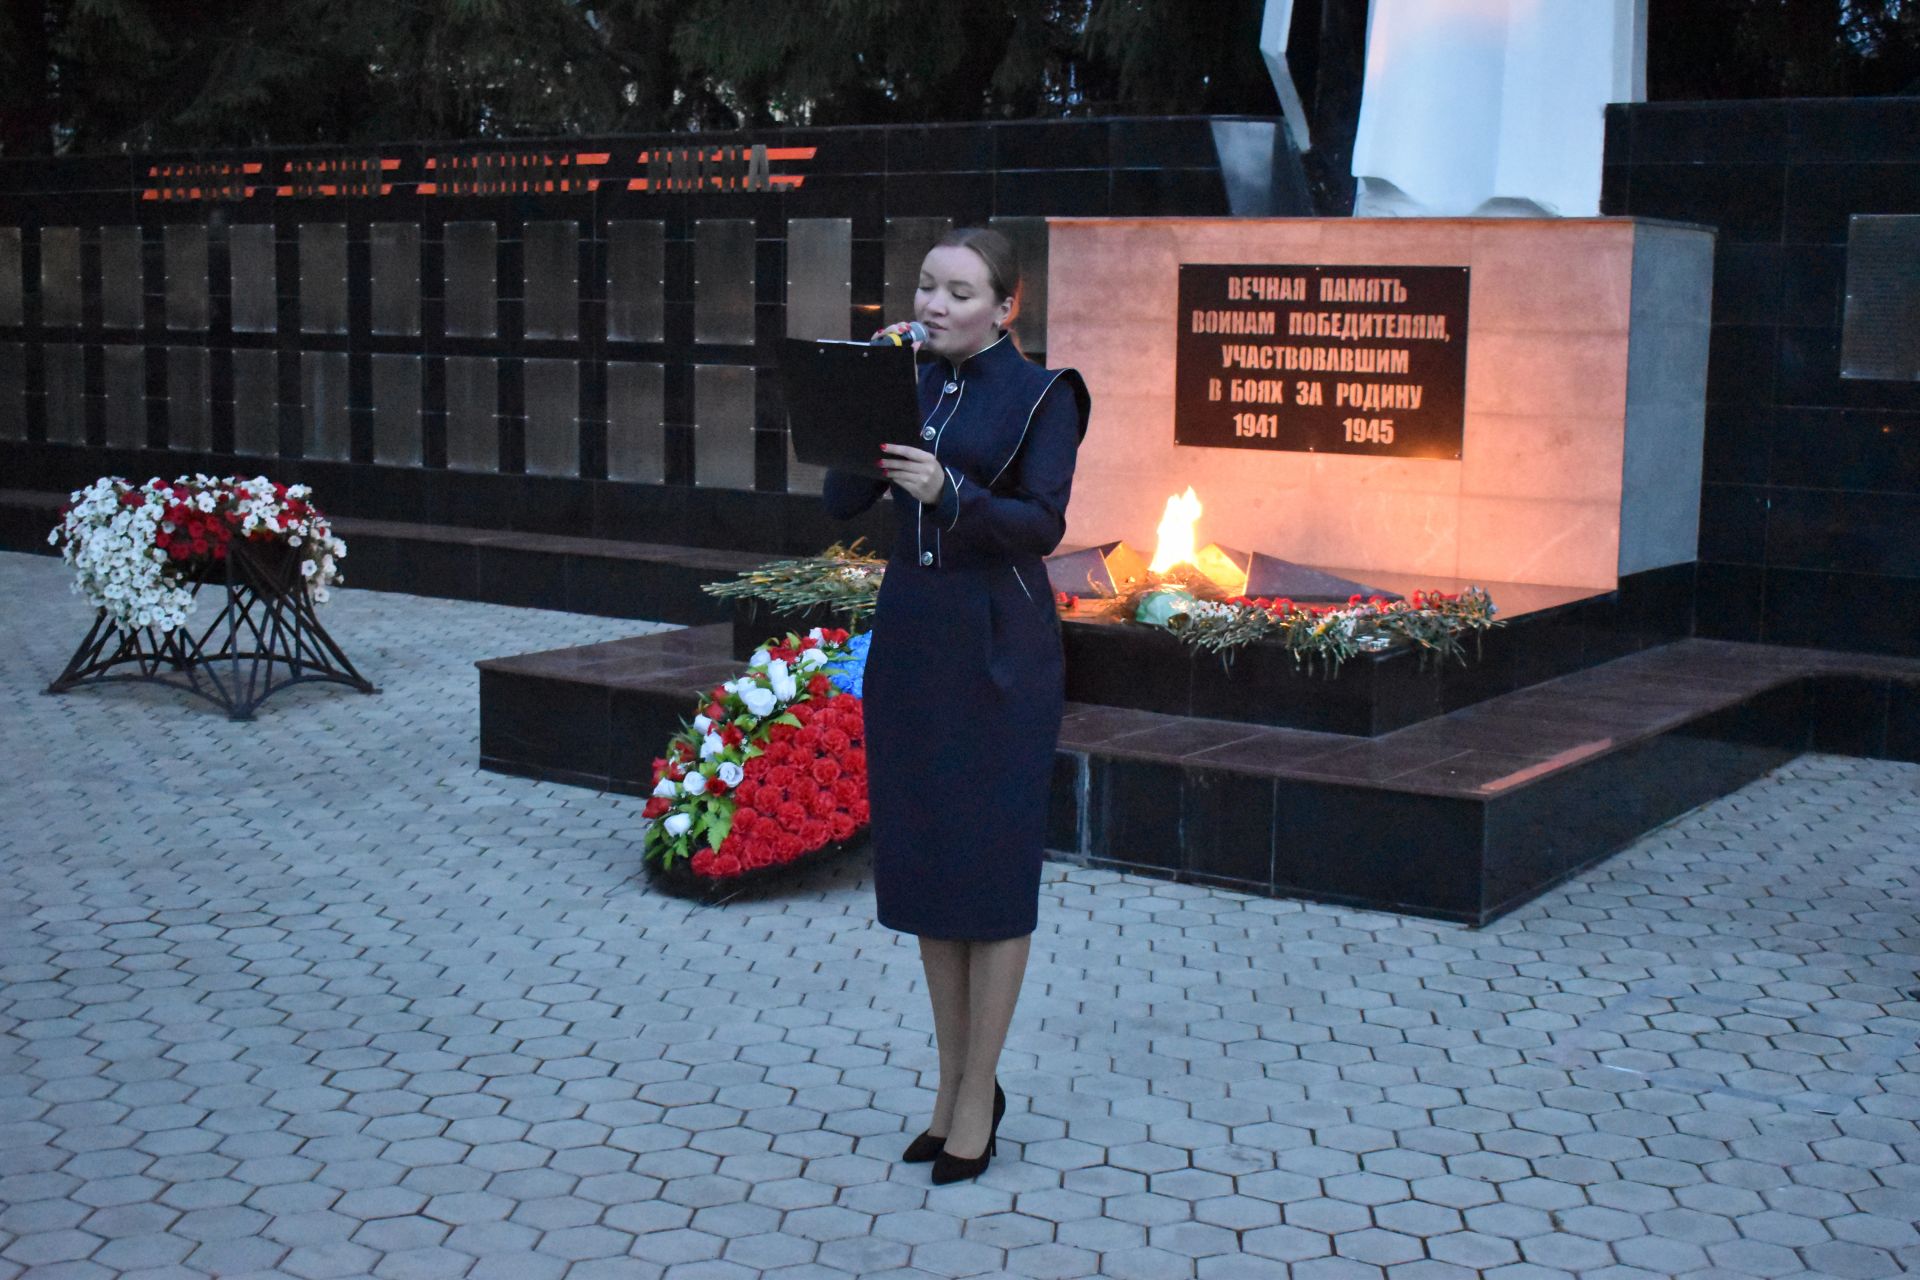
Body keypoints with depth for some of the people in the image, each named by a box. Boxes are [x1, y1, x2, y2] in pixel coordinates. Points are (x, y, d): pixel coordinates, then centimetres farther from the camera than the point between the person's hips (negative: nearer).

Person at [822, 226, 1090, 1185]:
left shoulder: (1041, 393, -5)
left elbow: (1042, 525, -15)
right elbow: (841, 501, 1)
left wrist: (947, 491, -29)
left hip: (998, 649, -5)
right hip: (908, 638, 6)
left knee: (991, 867, 0)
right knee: (921, 862, 10)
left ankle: (976, 1098, 10)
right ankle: (955, 1082, 23)